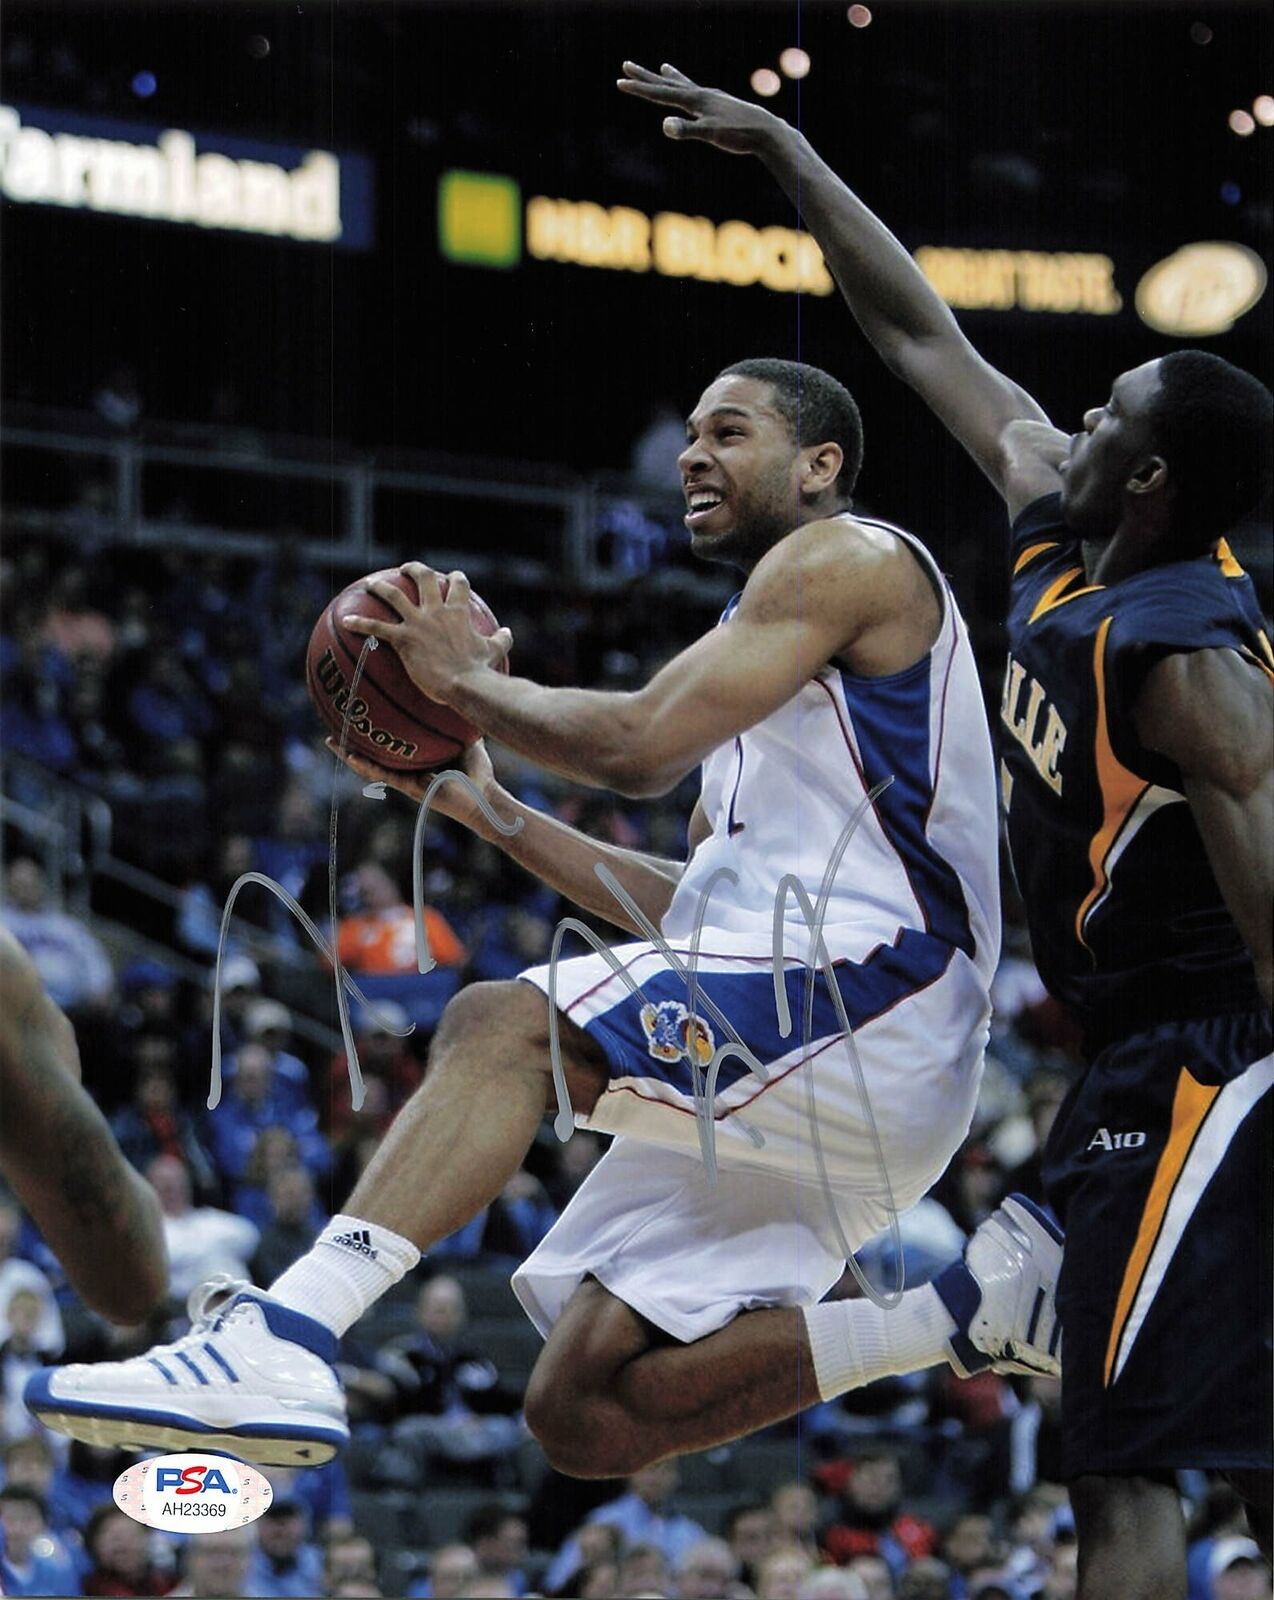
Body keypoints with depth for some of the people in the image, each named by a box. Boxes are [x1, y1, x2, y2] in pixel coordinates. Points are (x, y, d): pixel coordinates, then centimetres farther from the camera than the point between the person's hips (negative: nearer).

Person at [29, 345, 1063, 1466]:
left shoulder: (847, 555, 0)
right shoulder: (772, 647, 30)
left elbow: (642, 747, -12)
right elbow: (688, 910, 28)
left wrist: (471, 679, 3)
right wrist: (486, 807, 23)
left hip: (866, 993, -10)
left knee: (503, 1025, -29)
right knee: (589, 1414, -1)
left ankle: (288, 1337, -45)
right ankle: (972, 1308, 4)